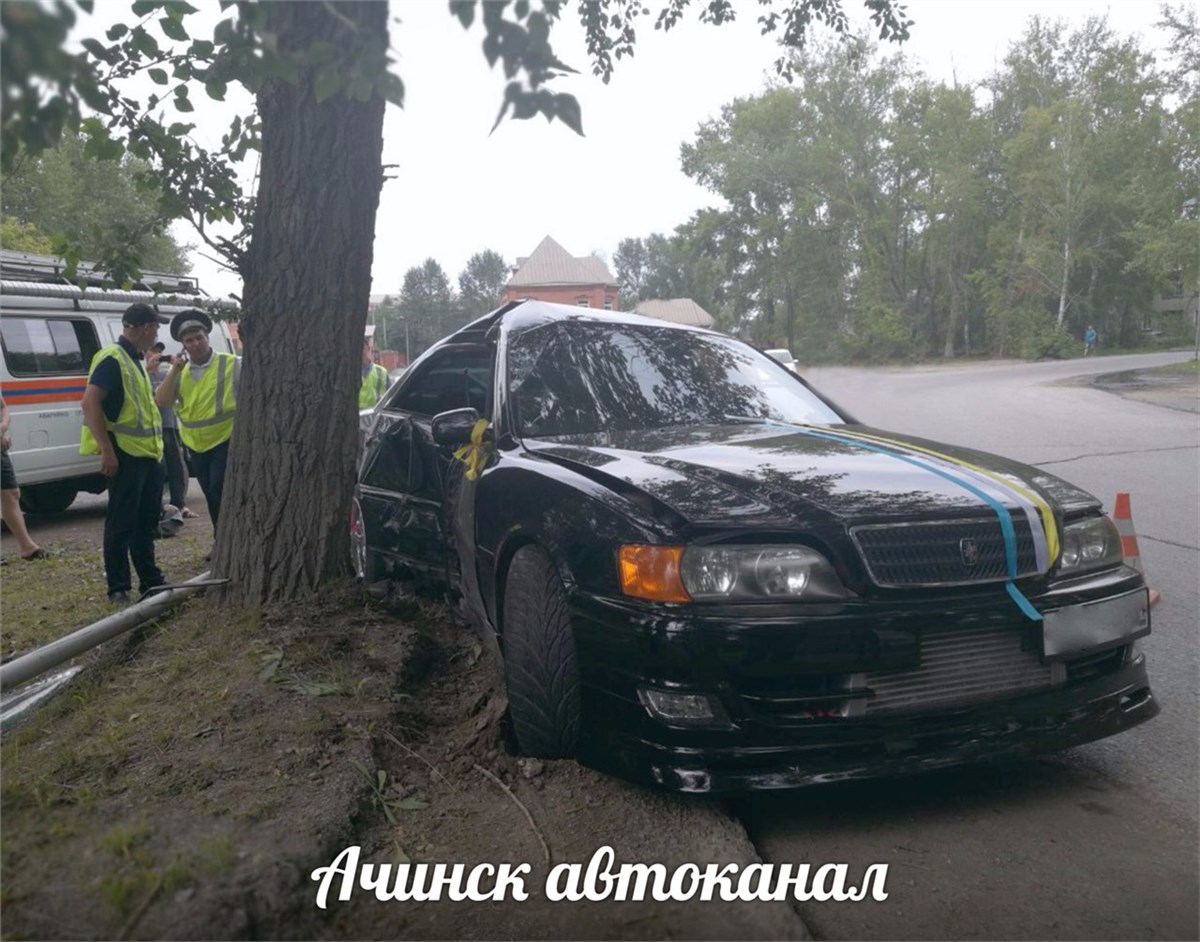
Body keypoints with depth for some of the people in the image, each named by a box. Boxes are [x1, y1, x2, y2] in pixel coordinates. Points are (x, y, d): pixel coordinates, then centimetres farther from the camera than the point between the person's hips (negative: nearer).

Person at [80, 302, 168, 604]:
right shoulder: (111, 359, -14)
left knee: (147, 520, 16)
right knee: (122, 523, -3)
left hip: (149, 454, 10)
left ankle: (151, 580, 27)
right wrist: (106, 450, -25)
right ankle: (119, 588, 4)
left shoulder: (136, 361, 17)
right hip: (125, 455, -10)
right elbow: (90, 403, -22)